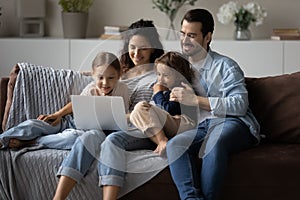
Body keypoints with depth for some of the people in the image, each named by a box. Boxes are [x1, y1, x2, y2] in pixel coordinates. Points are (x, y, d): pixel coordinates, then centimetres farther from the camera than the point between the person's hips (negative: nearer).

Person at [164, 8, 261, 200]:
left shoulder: (225, 65, 10)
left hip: (231, 122, -4)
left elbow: (240, 105, -6)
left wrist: (196, 100, -10)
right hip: (201, 127, 4)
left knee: (214, 140, -39)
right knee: (174, 144, -30)